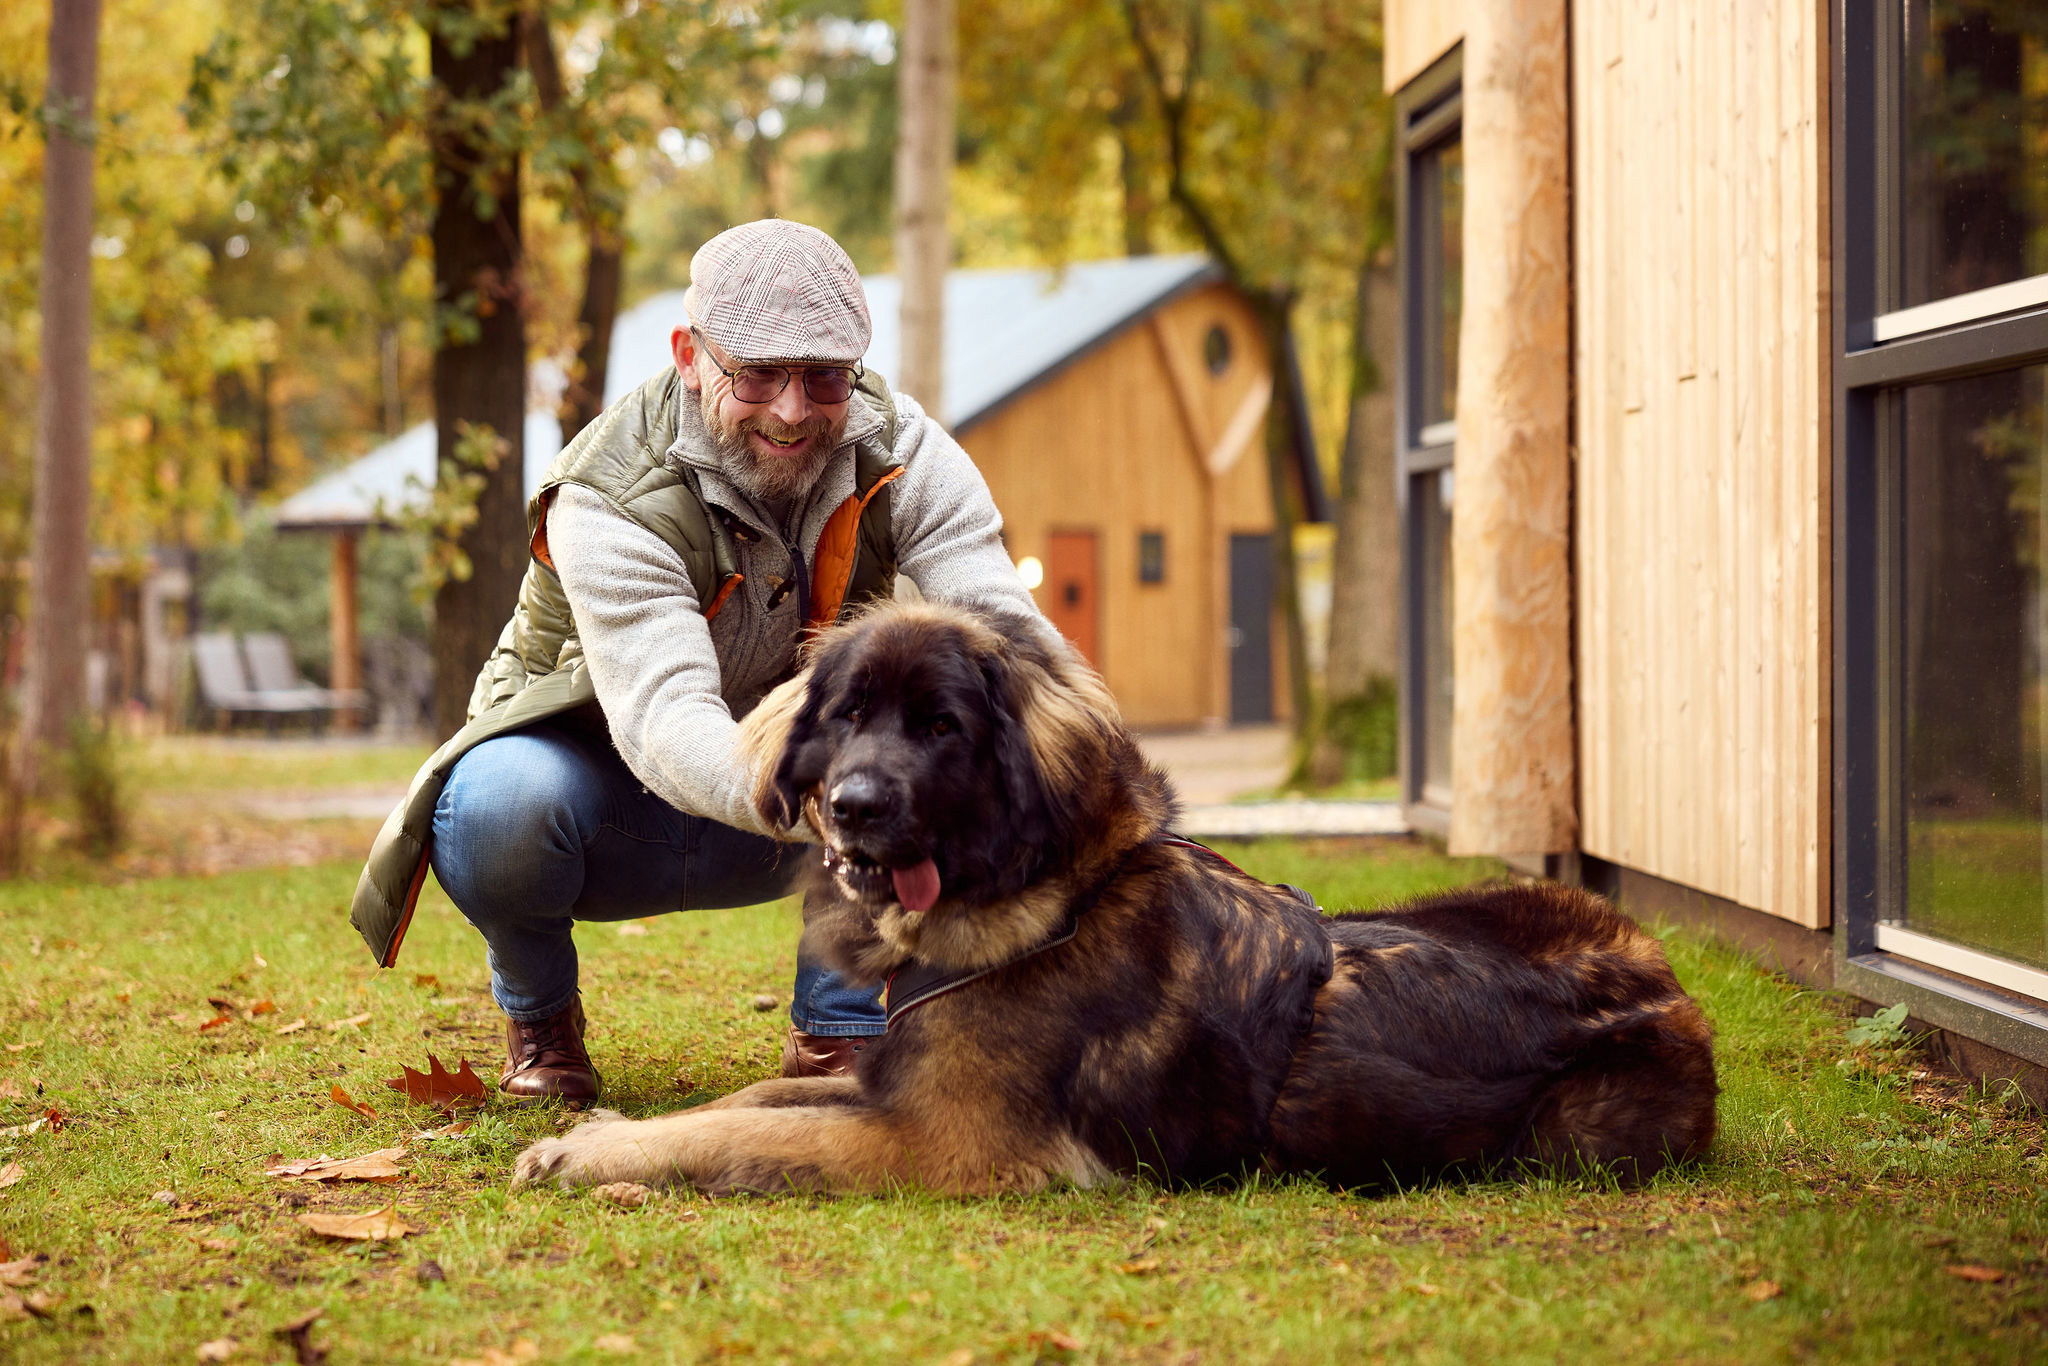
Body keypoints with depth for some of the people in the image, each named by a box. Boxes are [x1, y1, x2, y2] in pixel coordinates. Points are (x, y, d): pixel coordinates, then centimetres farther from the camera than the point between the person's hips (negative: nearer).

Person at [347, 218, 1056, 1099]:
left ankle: (840, 1031, -10)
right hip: (607, 797, -3)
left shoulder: (898, 449, -16)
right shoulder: (612, 499, -29)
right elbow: (665, 725, -44)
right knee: (499, 807, -36)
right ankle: (537, 1009, 0)